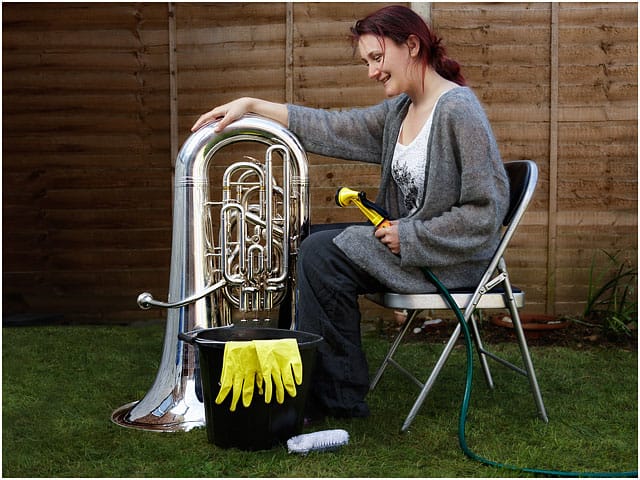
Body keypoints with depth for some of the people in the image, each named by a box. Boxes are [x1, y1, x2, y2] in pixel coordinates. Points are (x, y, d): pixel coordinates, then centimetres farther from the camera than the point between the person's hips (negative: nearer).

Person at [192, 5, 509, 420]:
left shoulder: (459, 110, -17)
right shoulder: (398, 111, 10)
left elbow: (486, 211, -20)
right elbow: (332, 129, 11)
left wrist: (409, 236, -18)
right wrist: (251, 105, 7)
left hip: (457, 257, -9)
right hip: (407, 241, 9)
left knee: (324, 254, -17)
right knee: (313, 244, 5)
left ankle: (340, 399, -5)